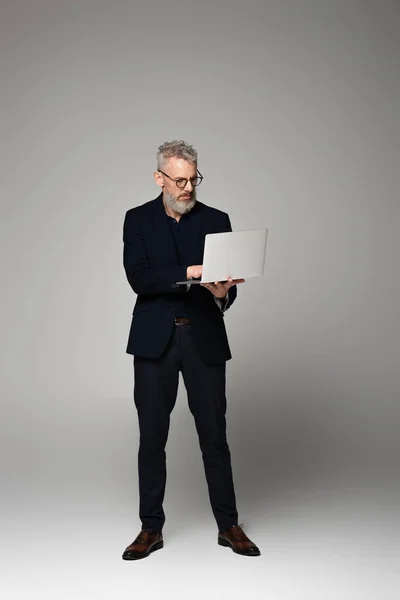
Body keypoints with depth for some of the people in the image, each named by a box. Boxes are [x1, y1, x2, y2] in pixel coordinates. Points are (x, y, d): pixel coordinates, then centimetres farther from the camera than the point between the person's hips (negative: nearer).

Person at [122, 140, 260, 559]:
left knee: (214, 435, 5)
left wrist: (222, 293, -22)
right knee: (152, 437, 6)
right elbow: (138, 278, -10)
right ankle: (151, 528, 19)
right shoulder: (138, 219, 4)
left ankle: (228, 526, 19)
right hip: (155, 341, 0)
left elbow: (226, 280, 2)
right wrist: (189, 272, -23)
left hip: (205, 340, 1)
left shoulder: (216, 220, 7)